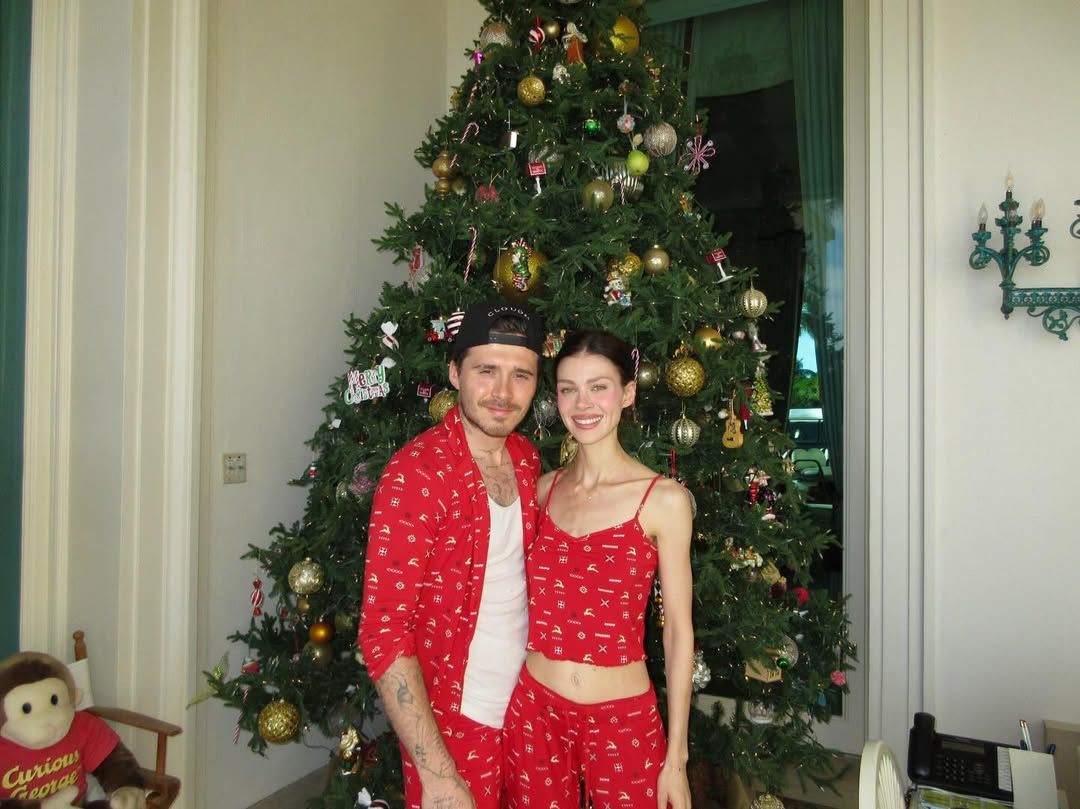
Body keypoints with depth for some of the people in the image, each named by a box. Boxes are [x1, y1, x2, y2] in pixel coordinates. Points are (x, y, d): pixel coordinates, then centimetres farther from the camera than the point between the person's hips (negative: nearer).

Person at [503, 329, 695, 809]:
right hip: (534, 712, 3)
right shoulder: (543, 489, 1)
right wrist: (507, 703, 10)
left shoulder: (663, 499, -10)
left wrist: (676, 756, -4)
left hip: (623, 720, -3)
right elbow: (529, 603, 9)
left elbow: (678, 630, -6)